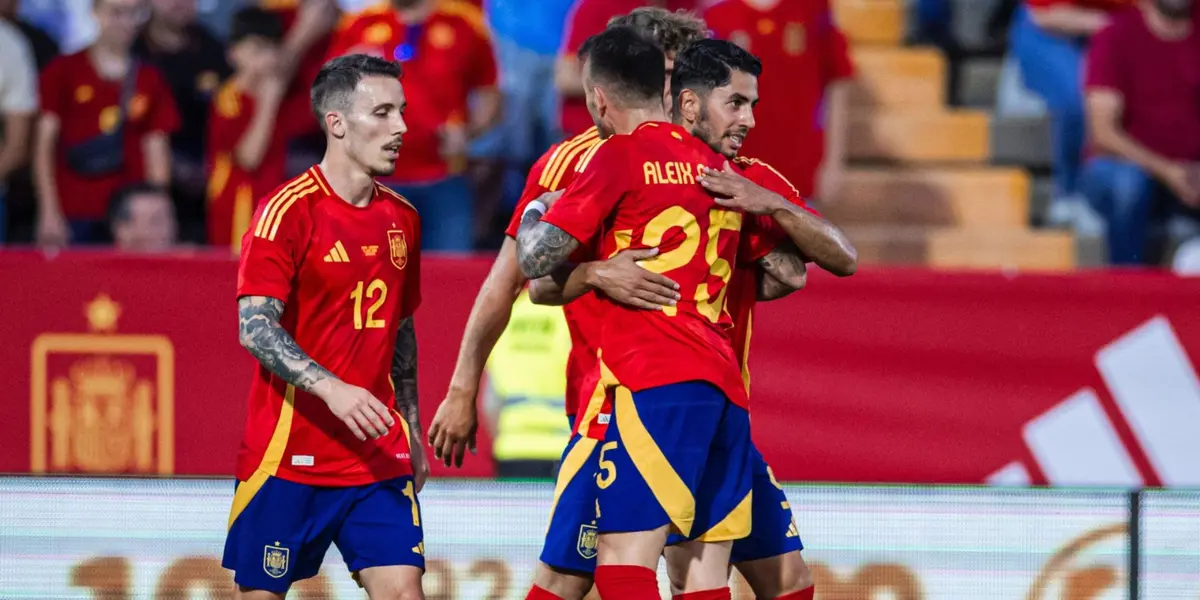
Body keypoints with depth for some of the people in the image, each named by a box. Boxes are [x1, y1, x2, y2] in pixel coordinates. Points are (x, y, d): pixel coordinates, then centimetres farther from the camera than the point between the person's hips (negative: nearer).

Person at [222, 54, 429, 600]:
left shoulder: (402, 218, 11)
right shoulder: (289, 211, -9)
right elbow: (254, 327, -17)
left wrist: (411, 432, 20)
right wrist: (331, 389, -30)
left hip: (379, 456, 5)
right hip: (289, 451, -5)